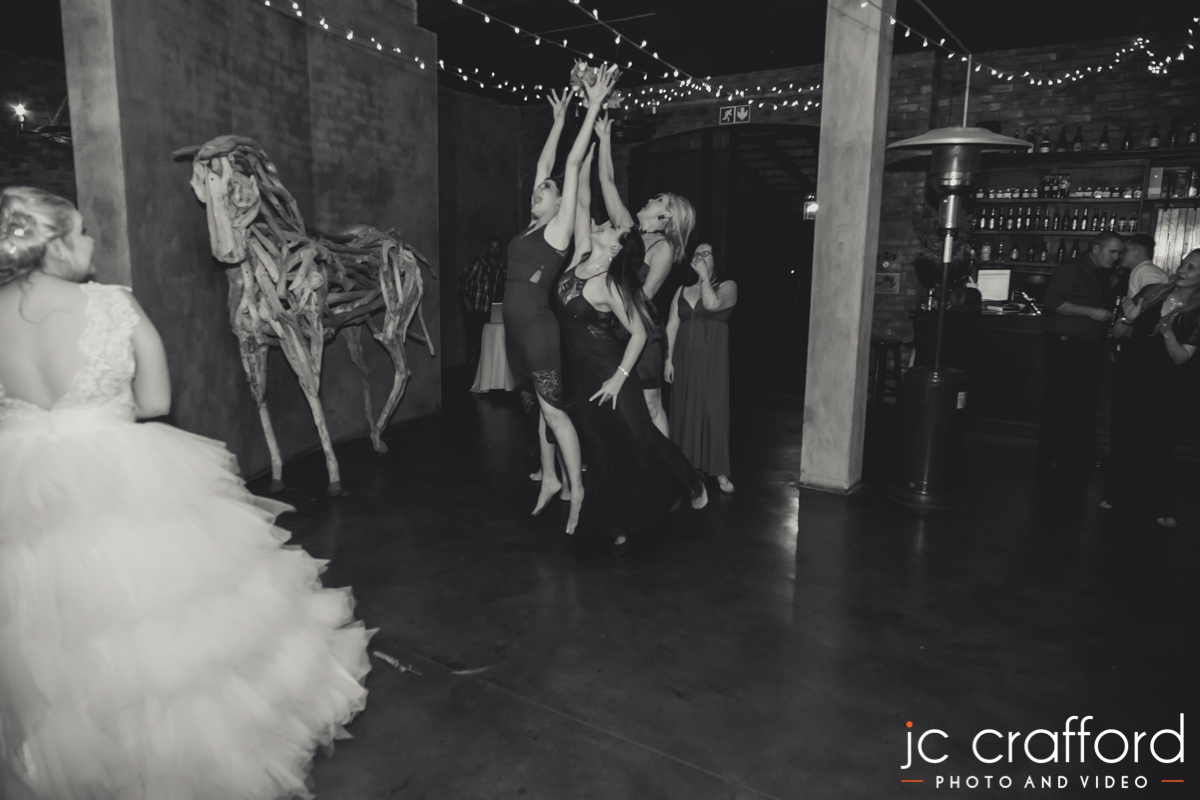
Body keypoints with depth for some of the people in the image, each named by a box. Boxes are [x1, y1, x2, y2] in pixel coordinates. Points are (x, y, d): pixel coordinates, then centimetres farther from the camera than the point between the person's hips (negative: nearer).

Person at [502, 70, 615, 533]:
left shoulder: (560, 228, -3)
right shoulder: (532, 228, 15)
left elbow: (572, 165, -6)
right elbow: (545, 166, 22)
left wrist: (594, 109, -5)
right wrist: (558, 120, 30)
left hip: (538, 329, -8)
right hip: (516, 329, 8)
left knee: (554, 411, -5)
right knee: (541, 409, 14)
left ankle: (576, 491, 3)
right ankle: (550, 479, 23)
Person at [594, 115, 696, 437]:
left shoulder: (663, 247, -5)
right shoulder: (628, 232, 11)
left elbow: (644, 295, -9)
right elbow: (607, 182, 10)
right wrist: (604, 138, 9)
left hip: (642, 330, -6)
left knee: (650, 404, -2)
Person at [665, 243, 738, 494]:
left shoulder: (728, 286, 3)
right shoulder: (682, 291, 14)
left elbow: (712, 304, -19)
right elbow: (672, 326, 9)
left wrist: (704, 275, -9)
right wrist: (668, 360, 1)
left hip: (712, 358, -4)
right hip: (684, 358, 4)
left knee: (713, 410, -6)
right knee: (684, 409, 5)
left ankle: (720, 472, -2)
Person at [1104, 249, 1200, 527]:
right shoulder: (1151, 293, 0)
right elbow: (1118, 334, 3)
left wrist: (1167, 332, -28)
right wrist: (1127, 319, -18)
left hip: (1162, 388, -2)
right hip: (1128, 379, 2)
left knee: (1155, 444, 2)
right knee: (1123, 438, 8)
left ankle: (1156, 506, 15)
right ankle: (1118, 496, 22)